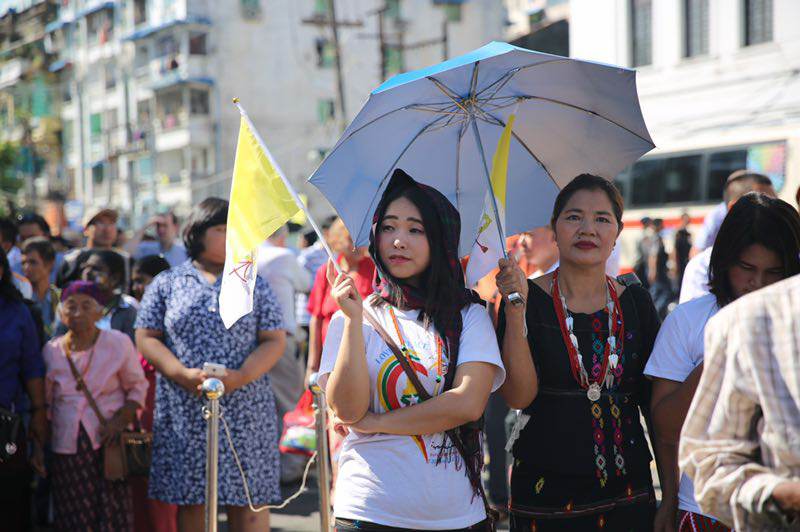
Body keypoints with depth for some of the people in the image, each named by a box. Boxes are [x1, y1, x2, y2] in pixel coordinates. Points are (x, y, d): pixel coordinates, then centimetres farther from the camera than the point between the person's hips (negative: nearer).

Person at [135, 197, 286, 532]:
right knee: (188, 501, 4)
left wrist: (242, 376, -13)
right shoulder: (167, 284, 9)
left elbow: (274, 340, 4)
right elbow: (145, 338, 4)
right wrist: (183, 374, -12)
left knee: (248, 501, -1)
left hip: (244, 413, 0)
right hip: (184, 413, 0)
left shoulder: (253, 285, 10)